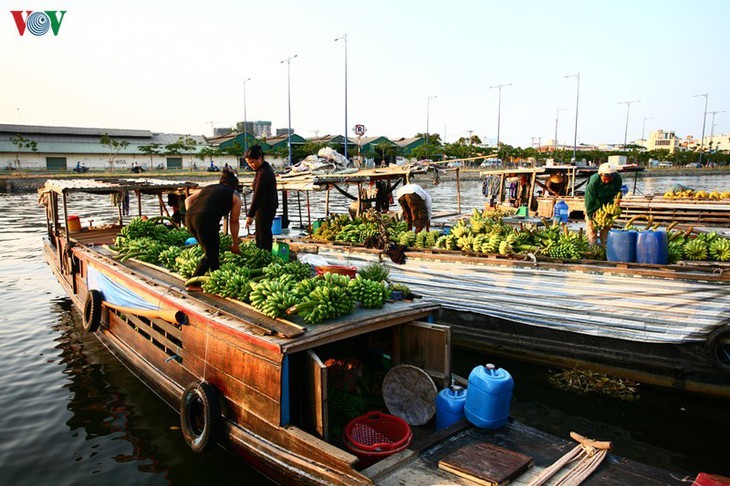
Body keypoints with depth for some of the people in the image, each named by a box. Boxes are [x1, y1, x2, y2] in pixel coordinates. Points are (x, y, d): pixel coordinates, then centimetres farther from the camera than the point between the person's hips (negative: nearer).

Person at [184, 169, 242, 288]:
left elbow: (188, 200, 25)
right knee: (210, 255, 7)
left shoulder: (207, 188, 31)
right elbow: (234, 222, 19)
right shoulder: (235, 198, 16)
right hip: (206, 220, -7)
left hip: (189, 218, 7)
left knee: (212, 251, 20)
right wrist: (235, 245, 25)